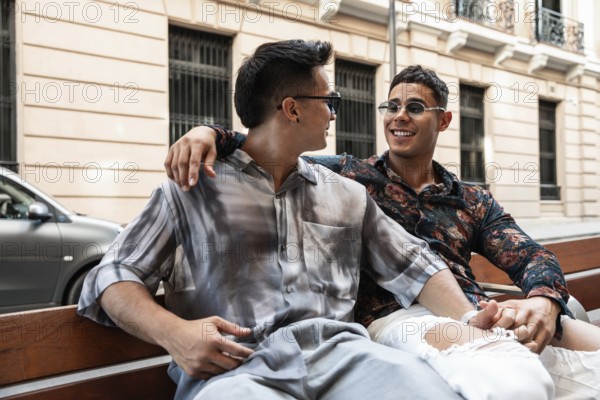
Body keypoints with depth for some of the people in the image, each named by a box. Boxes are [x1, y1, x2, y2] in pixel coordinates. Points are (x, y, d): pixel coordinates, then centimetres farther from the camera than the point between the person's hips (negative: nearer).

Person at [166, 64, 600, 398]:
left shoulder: (474, 200, 20)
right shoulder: (349, 176, 12)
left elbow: (531, 257, 9)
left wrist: (544, 300, -15)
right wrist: (212, 133, -14)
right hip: (397, 316, -5)